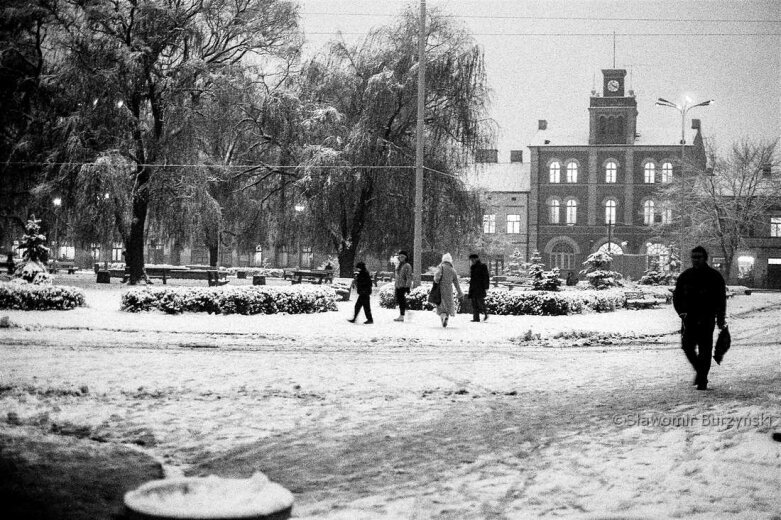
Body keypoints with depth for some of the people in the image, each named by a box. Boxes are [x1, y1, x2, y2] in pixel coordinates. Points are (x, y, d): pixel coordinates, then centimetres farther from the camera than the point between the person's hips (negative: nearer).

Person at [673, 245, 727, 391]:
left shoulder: (714, 276, 1)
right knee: (687, 347, -1)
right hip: (689, 318, 3)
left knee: (705, 349, -5)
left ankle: (702, 381, 2)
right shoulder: (685, 276, 7)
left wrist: (720, 319, -3)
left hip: (707, 318, -3)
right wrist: (682, 312, -3)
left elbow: (721, 299, 2)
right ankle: (700, 371, 23)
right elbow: (677, 296, 11)